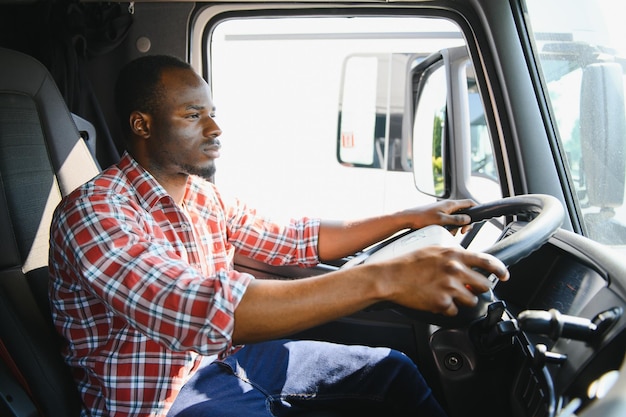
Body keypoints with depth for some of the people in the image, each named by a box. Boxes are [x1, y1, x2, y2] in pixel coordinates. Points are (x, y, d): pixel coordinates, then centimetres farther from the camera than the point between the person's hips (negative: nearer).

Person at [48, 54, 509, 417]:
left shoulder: (204, 195, 4)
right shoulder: (92, 212, -23)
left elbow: (293, 239, 12)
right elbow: (197, 312, -39)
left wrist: (410, 218, 5)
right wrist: (382, 278, -45)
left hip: (225, 358, 8)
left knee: (392, 371, 6)